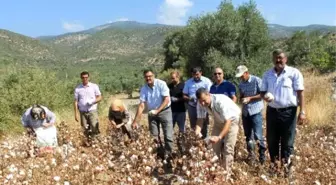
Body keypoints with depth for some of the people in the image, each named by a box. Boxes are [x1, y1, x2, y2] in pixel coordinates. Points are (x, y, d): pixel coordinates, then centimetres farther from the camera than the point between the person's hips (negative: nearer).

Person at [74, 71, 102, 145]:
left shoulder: (94, 86, 0)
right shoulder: (77, 88, 3)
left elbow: (99, 97, 3)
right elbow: (76, 101, 5)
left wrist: (93, 102, -18)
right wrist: (76, 113, 1)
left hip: (92, 110, -2)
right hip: (83, 112, 2)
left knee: (94, 126, -17)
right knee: (85, 129, 5)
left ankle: (91, 138, 7)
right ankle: (89, 139, 28)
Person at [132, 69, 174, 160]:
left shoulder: (161, 84, -16)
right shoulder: (143, 89, -6)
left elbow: (167, 99, -18)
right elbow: (141, 105, -9)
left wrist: (157, 111, -25)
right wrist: (136, 121, -16)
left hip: (164, 111, -4)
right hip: (152, 113, 4)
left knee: (168, 136, -4)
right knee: (154, 136, 9)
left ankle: (167, 155, 8)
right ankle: (159, 154, 25)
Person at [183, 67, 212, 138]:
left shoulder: (207, 81, -4)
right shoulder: (188, 82, 4)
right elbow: (184, 95, 6)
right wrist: (189, 98, -15)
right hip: (192, 107, 3)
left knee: (204, 126, 6)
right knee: (193, 126, 8)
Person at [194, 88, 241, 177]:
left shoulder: (221, 101, -39)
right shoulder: (200, 104, -22)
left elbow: (228, 121, -39)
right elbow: (200, 119, -15)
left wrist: (219, 137, -51)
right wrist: (197, 131, -36)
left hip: (231, 120, -5)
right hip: (219, 120, 6)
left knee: (228, 148, -11)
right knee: (215, 145, 6)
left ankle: (226, 172, 1)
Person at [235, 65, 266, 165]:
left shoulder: (257, 80, -8)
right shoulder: (241, 84, 11)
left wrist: (250, 98, -17)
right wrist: (241, 100, -4)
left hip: (256, 111, -6)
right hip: (245, 112, 6)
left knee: (258, 135, -7)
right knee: (248, 134, 11)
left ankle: (262, 154, 9)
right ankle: (251, 154, 23)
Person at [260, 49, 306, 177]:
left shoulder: (294, 73, -5)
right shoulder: (267, 74, 7)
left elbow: (300, 93, -7)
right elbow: (262, 91, 12)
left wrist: (302, 111, -13)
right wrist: (265, 96, -13)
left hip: (288, 112, -4)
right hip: (272, 111, 4)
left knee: (287, 140, 6)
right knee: (271, 139, 11)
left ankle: (286, 164, 21)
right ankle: (274, 164, 27)